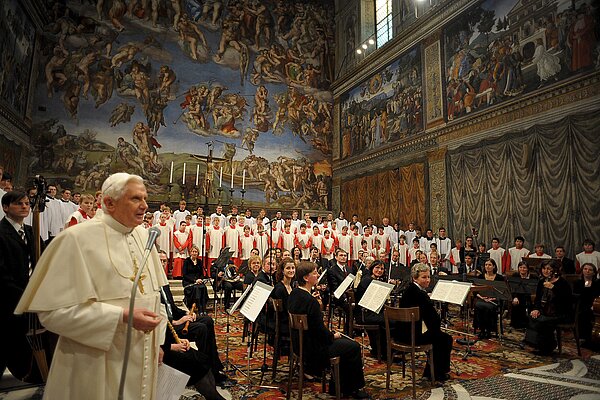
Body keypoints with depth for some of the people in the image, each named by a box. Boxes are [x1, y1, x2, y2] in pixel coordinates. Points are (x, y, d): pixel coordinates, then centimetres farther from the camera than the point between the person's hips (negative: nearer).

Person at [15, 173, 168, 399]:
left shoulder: (143, 236, 3)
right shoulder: (77, 239, -16)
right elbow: (55, 310, -18)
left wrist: (158, 340, 9)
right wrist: (123, 316, -24)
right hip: (98, 365, -5)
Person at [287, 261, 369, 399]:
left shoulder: (293, 294, 0)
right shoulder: (311, 301, -29)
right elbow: (320, 330, -23)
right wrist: (333, 335, -3)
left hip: (300, 344, 9)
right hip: (313, 349, -9)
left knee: (344, 341, 22)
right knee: (354, 347, 4)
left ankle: (338, 386, 30)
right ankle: (355, 389, 24)